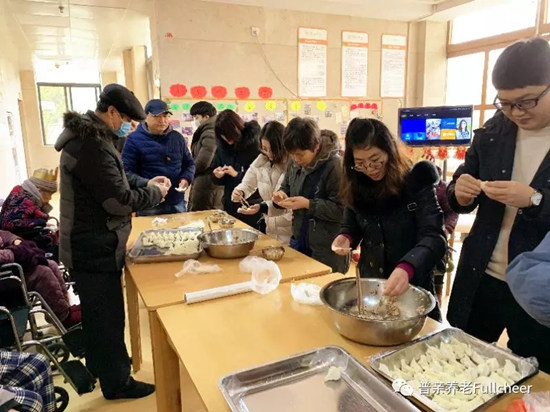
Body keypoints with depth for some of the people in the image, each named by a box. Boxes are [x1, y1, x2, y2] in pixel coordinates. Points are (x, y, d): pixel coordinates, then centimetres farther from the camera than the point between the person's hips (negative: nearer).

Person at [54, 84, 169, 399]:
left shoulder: (90, 136, 10)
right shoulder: (91, 145, -26)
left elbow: (115, 179, 19)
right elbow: (119, 201, -26)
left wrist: (145, 183, 4)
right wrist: (155, 193, -10)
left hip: (91, 244, 11)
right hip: (95, 248, -11)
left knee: (97, 311, 25)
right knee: (108, 314, 4)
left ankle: (100, 364, 46)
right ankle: (117, 382, 22)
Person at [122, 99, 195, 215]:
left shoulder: (177, 137, 9)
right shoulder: (134, 139, -5)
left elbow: (189, 163, 17)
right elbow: (127, 171, -8)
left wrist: (186, 178, -4)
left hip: (177, 202, 4)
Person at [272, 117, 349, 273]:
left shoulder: (333, 165, -18)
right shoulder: (294, 164, 4)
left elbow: (341, 210, -19)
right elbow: (286, 188, 19)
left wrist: (308, 204, -23)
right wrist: (281, 195, -4)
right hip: (299, 242, 7)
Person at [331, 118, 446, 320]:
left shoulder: (416, 181, -17)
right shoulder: (355, 187, -4)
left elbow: (434, 237, -24)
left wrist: (407, 268, -42)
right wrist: (346, 238, -15)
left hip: (413, 286, -4)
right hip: (369, 283, 4)